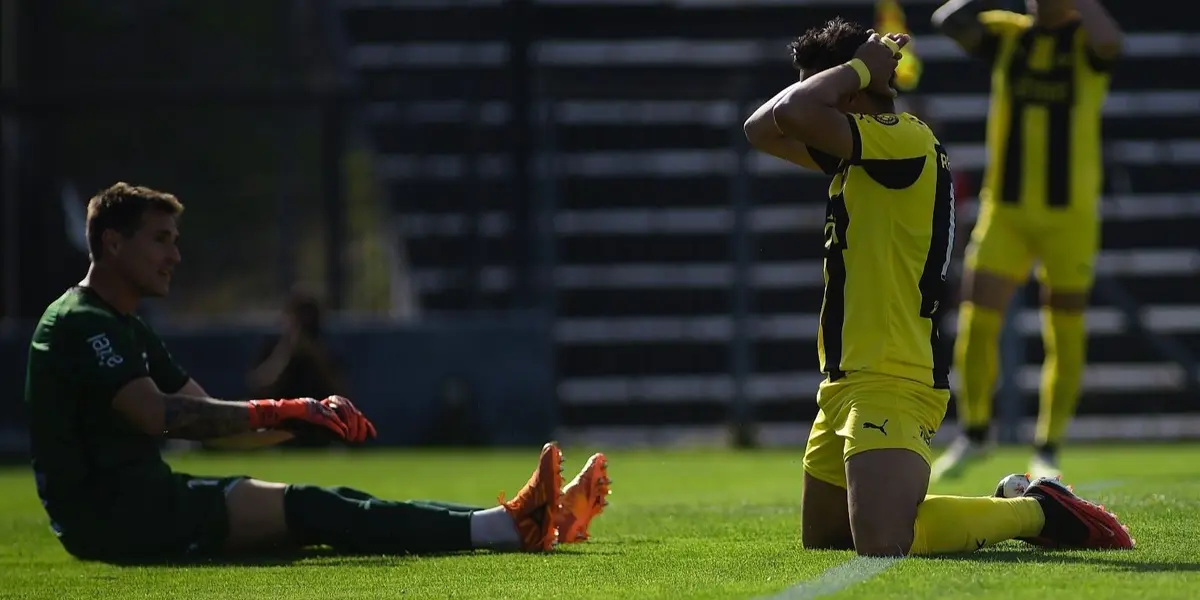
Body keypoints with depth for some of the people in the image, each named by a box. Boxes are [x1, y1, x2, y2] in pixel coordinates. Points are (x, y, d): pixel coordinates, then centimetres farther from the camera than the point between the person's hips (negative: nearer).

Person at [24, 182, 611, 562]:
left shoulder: (125, 329, 21)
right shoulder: (79, 325, -12)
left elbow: (213, 424, 18)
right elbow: (157, 415, -26)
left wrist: (305, 417, 1)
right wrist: (282, 412, -27)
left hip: (142, 500, 10)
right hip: (110, 513, -10)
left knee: (330, 506, -2)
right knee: (305, 510, -18)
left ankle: (519, 523, -11)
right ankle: (512, 527, -25)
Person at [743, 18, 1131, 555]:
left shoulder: (904, 138, -15)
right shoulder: (860, 157, 15)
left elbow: (791, 114, -25)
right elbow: (763, 130, 19)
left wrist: (860, 67, -8)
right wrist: (863, 66, 11)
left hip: (890, 385, -11)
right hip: (846, 385, 11)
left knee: (882, 545, -26)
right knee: (820, 539, 18)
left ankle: (1039, 512, -4)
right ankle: (1017, 504, 27)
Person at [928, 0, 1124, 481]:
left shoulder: (1085, 39, -3)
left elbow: (1109, 43, -27)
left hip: (1070, 212, -2)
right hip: (1005, 210, 2)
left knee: (1065, 335, 3)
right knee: (977, 323, -6)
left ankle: (1047, 451, 15)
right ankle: (974, 433, 15)